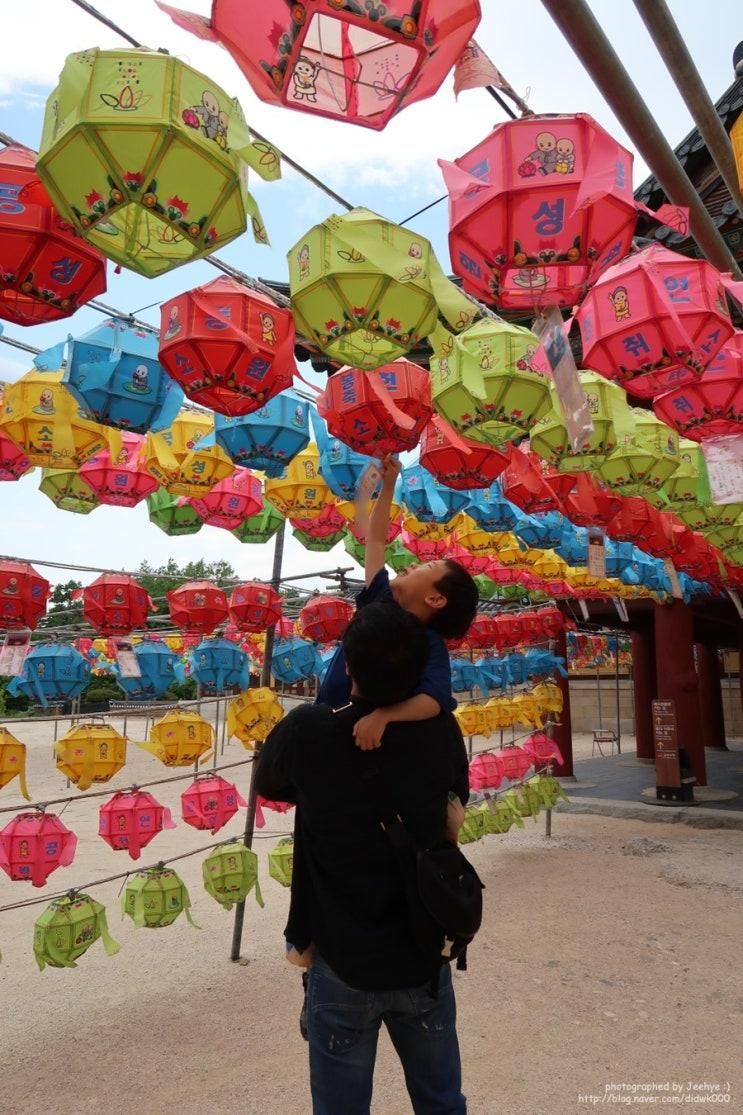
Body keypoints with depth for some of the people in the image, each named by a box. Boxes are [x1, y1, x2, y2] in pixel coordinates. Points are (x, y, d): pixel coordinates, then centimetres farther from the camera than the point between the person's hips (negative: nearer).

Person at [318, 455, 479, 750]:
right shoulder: (380, 602, 0)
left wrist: (383, 715, -52)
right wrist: (388, 485, 8)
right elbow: (375, 539, 10)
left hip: (362, 740, -6)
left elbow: (437, 698, -37)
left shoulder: (428, 644, -18)